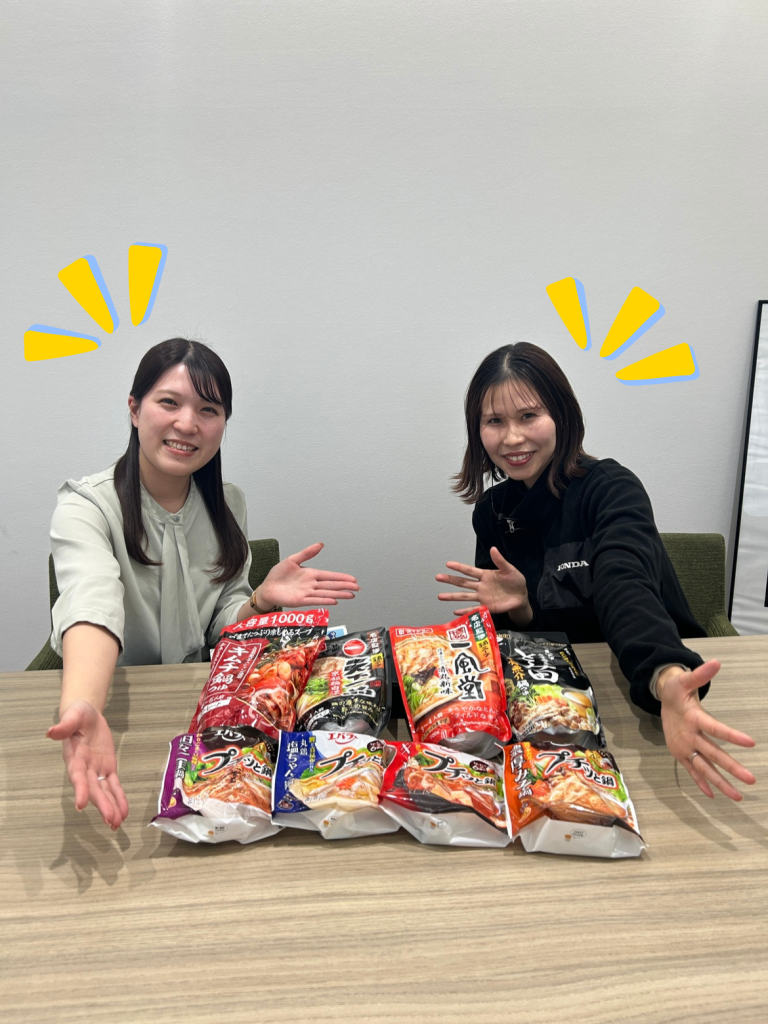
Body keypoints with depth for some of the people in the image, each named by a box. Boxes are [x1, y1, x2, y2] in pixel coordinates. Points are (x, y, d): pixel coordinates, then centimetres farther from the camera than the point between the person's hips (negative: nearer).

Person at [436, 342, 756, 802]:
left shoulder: (611, 489, -15)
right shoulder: (491, 512, 1)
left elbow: (625, 588, -35)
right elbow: (515, 637, 6)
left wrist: (668, 681, -55)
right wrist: (518, 607, -18)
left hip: (642, 687, -4)